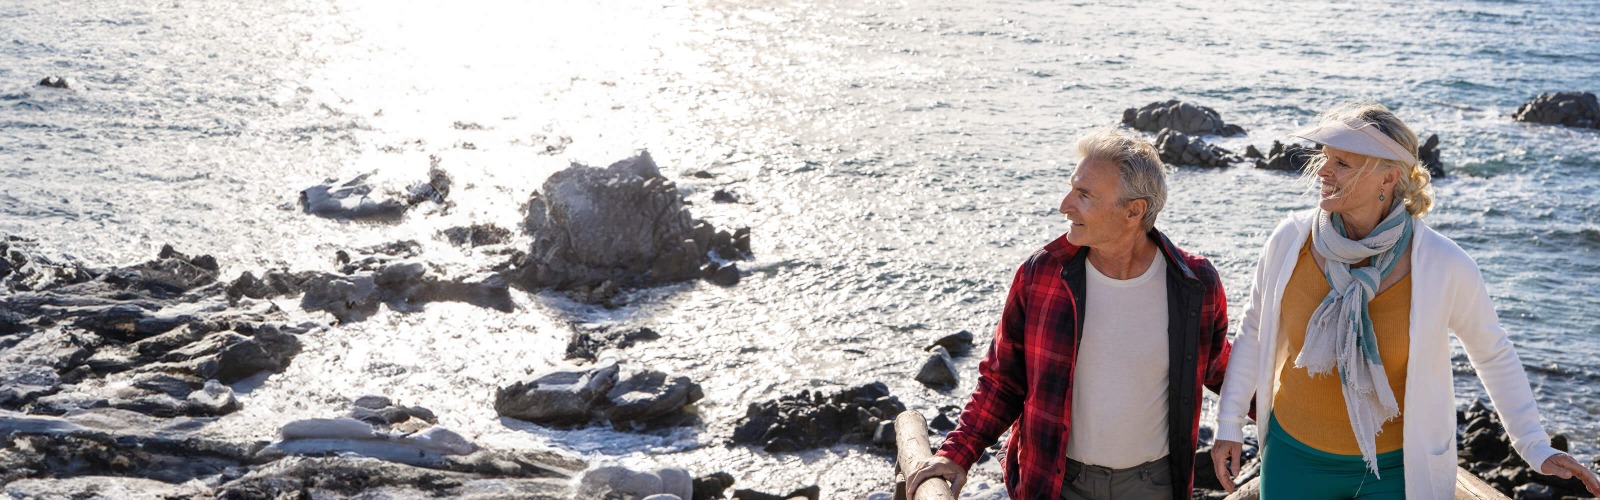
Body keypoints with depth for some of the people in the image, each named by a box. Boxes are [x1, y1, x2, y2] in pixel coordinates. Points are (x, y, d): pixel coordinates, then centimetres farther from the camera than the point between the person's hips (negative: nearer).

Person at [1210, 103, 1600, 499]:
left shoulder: (1444, 266, -17)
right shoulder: (1291, 240, -13)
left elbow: (1493, 353, 0)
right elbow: (1254, 331, 3)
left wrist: (1536, 448, 1)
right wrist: (1229, 424, 4)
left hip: (1393, 468, -2)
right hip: (1295, 457, 2)